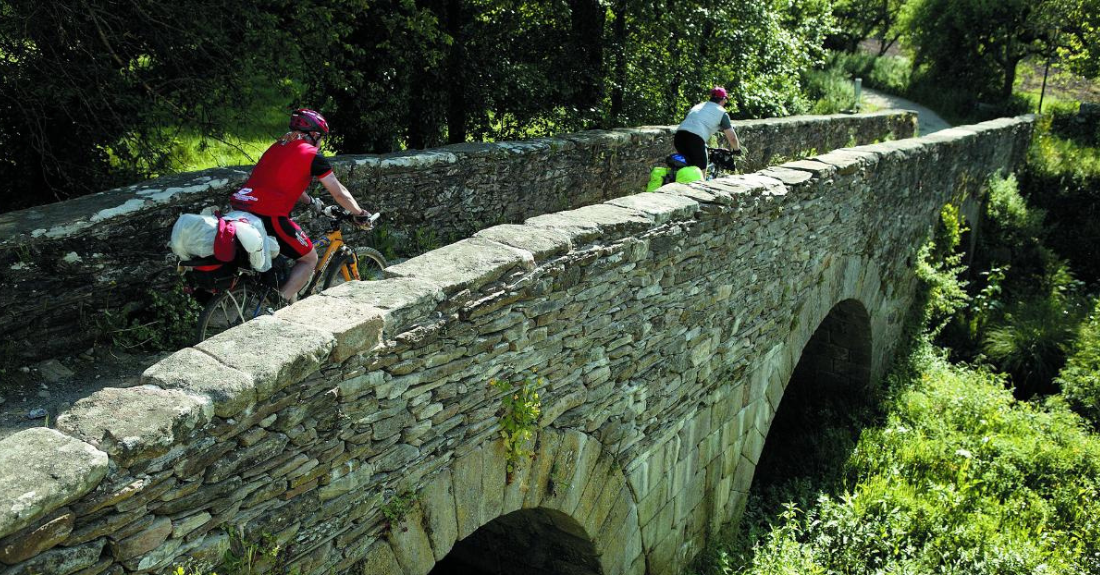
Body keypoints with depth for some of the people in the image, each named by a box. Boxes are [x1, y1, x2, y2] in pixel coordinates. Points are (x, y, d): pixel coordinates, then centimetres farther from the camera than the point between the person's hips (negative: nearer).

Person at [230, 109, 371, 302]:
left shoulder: (277, 147, 23)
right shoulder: (312, 155, 2)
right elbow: (339, 193, 7)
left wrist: (311, 202, 48)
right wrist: (361, 213, 21)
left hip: (240, 206, 8)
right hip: (269, 215, -8)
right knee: (309, 259, 8)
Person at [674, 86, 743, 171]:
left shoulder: (698, 105, 30)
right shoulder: (721, 112, 14)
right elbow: (732, 137, 12)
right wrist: (737, 149, 30)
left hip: (679, 135, 6)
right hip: (695, 139, -6)